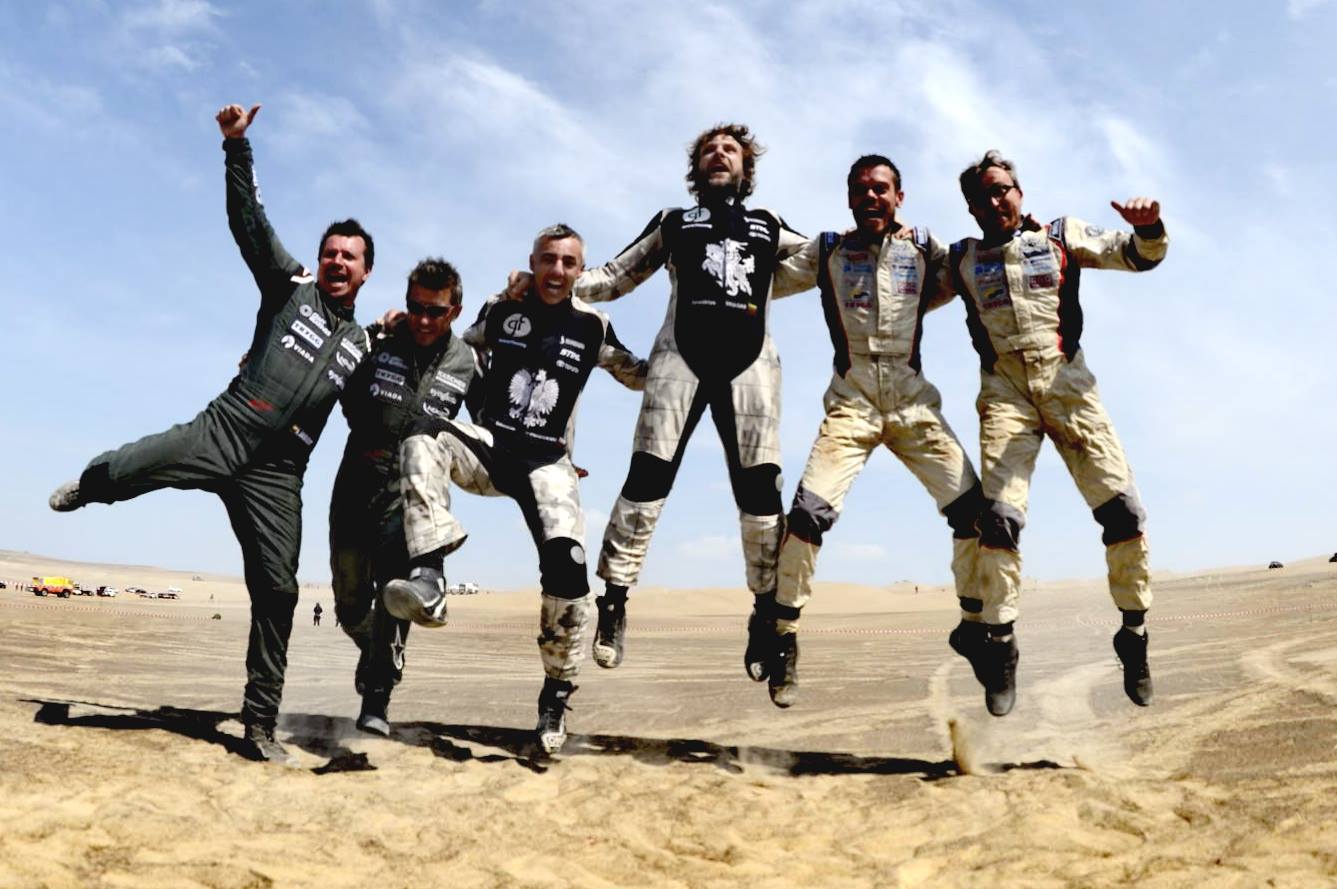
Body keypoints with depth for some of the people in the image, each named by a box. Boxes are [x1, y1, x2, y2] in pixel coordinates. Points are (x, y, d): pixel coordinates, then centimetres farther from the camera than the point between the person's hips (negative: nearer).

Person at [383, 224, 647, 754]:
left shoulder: (592, 327, 6)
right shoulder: (500, 310, 6)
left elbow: (639, 376, 19)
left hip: (547, 463, -1)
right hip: (488, 446, 1)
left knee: (567, 567, -21)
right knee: (425, 437, -32)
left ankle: (556, 697, 2)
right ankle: (429, 581, -41)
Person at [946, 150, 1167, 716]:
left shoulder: (1061, 237, 14)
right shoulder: (962, 260, 18)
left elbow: (1138, 256, 7)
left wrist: (1149, 228, -14)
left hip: (1066, 382, 0)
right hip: (1003, 388, 0)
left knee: (1121, 507, -8)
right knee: (999, 515, -14)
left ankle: (1135, 633, 7)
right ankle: (998, 643, -6)